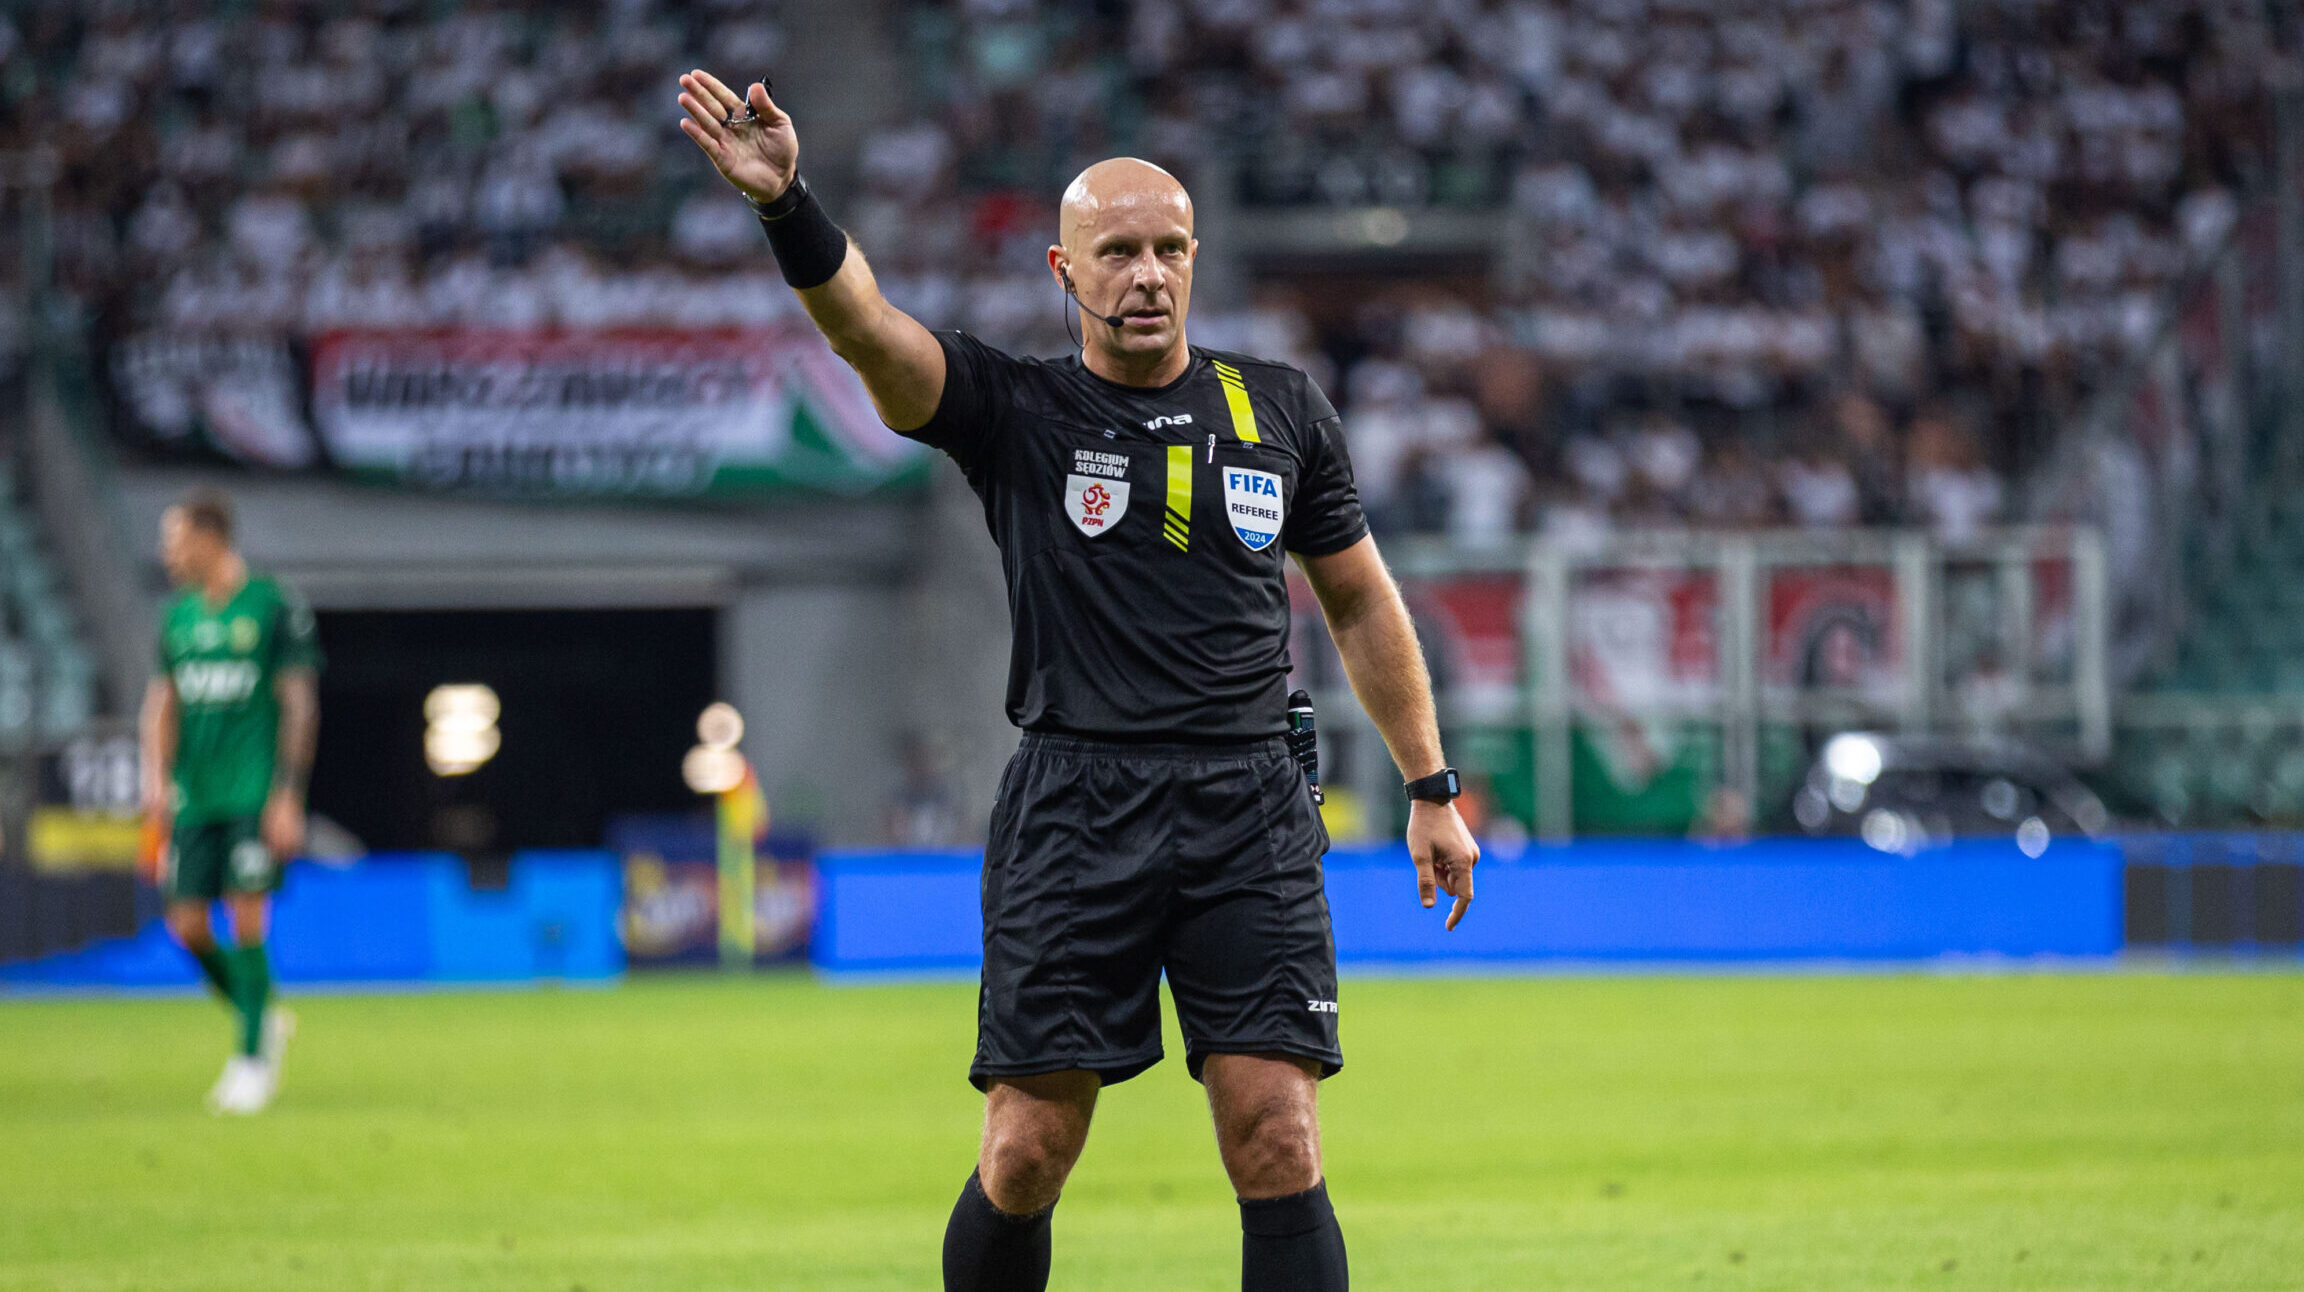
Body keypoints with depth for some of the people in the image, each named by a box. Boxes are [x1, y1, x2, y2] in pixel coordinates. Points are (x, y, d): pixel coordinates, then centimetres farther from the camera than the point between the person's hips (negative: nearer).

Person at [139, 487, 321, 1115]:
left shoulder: (275, 608, -4)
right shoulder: (178, 616, 12)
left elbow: (300, 705, -5)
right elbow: (163, 704, 16)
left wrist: (288, 798, -11)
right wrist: (156, 777, 0)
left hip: (256, 796, -5)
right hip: (194, 798, 5)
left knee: (246, 921, -11)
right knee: (187, 925, -2)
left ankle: (252, 1062, -1)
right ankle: (263, 1021, 20)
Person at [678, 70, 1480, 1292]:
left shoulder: (1281, 411, 11)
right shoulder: (1013, 411, 3)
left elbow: (1360, 603, 20)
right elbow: (867, 328, -15)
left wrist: (1430, 788, 19)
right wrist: (787, 204, -33)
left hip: (1248, 812, 1)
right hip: (1073, 811, -1)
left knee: (1277, 1145, -7)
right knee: (1025, 1155, -2)